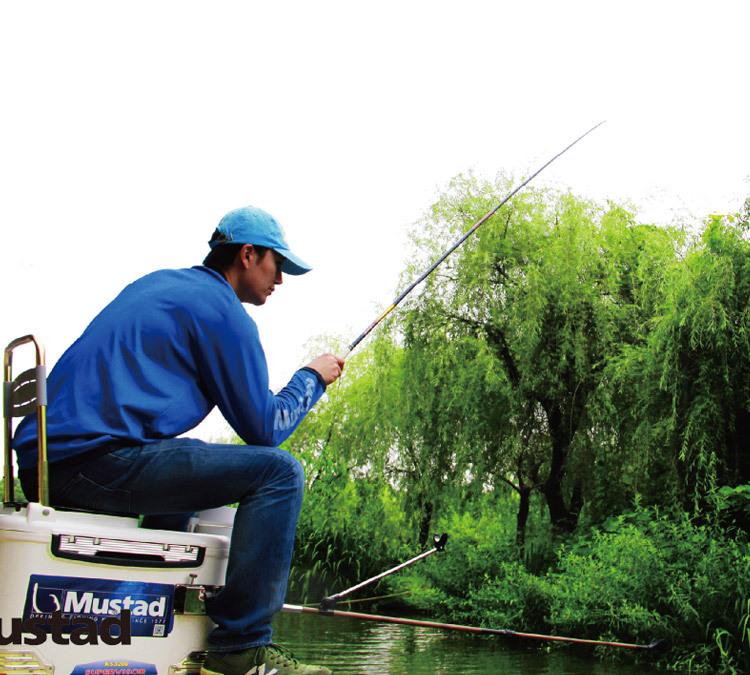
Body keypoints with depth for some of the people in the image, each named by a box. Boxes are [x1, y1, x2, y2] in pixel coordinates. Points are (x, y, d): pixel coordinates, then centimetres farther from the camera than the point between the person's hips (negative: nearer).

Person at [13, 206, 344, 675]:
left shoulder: (155, 284, 23)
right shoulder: (224, 309, -3)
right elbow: (264, 429, -3)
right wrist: (312, 377, 14)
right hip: (98, 458, -10)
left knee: (189, 467, 35)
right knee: (278, 472, -9)